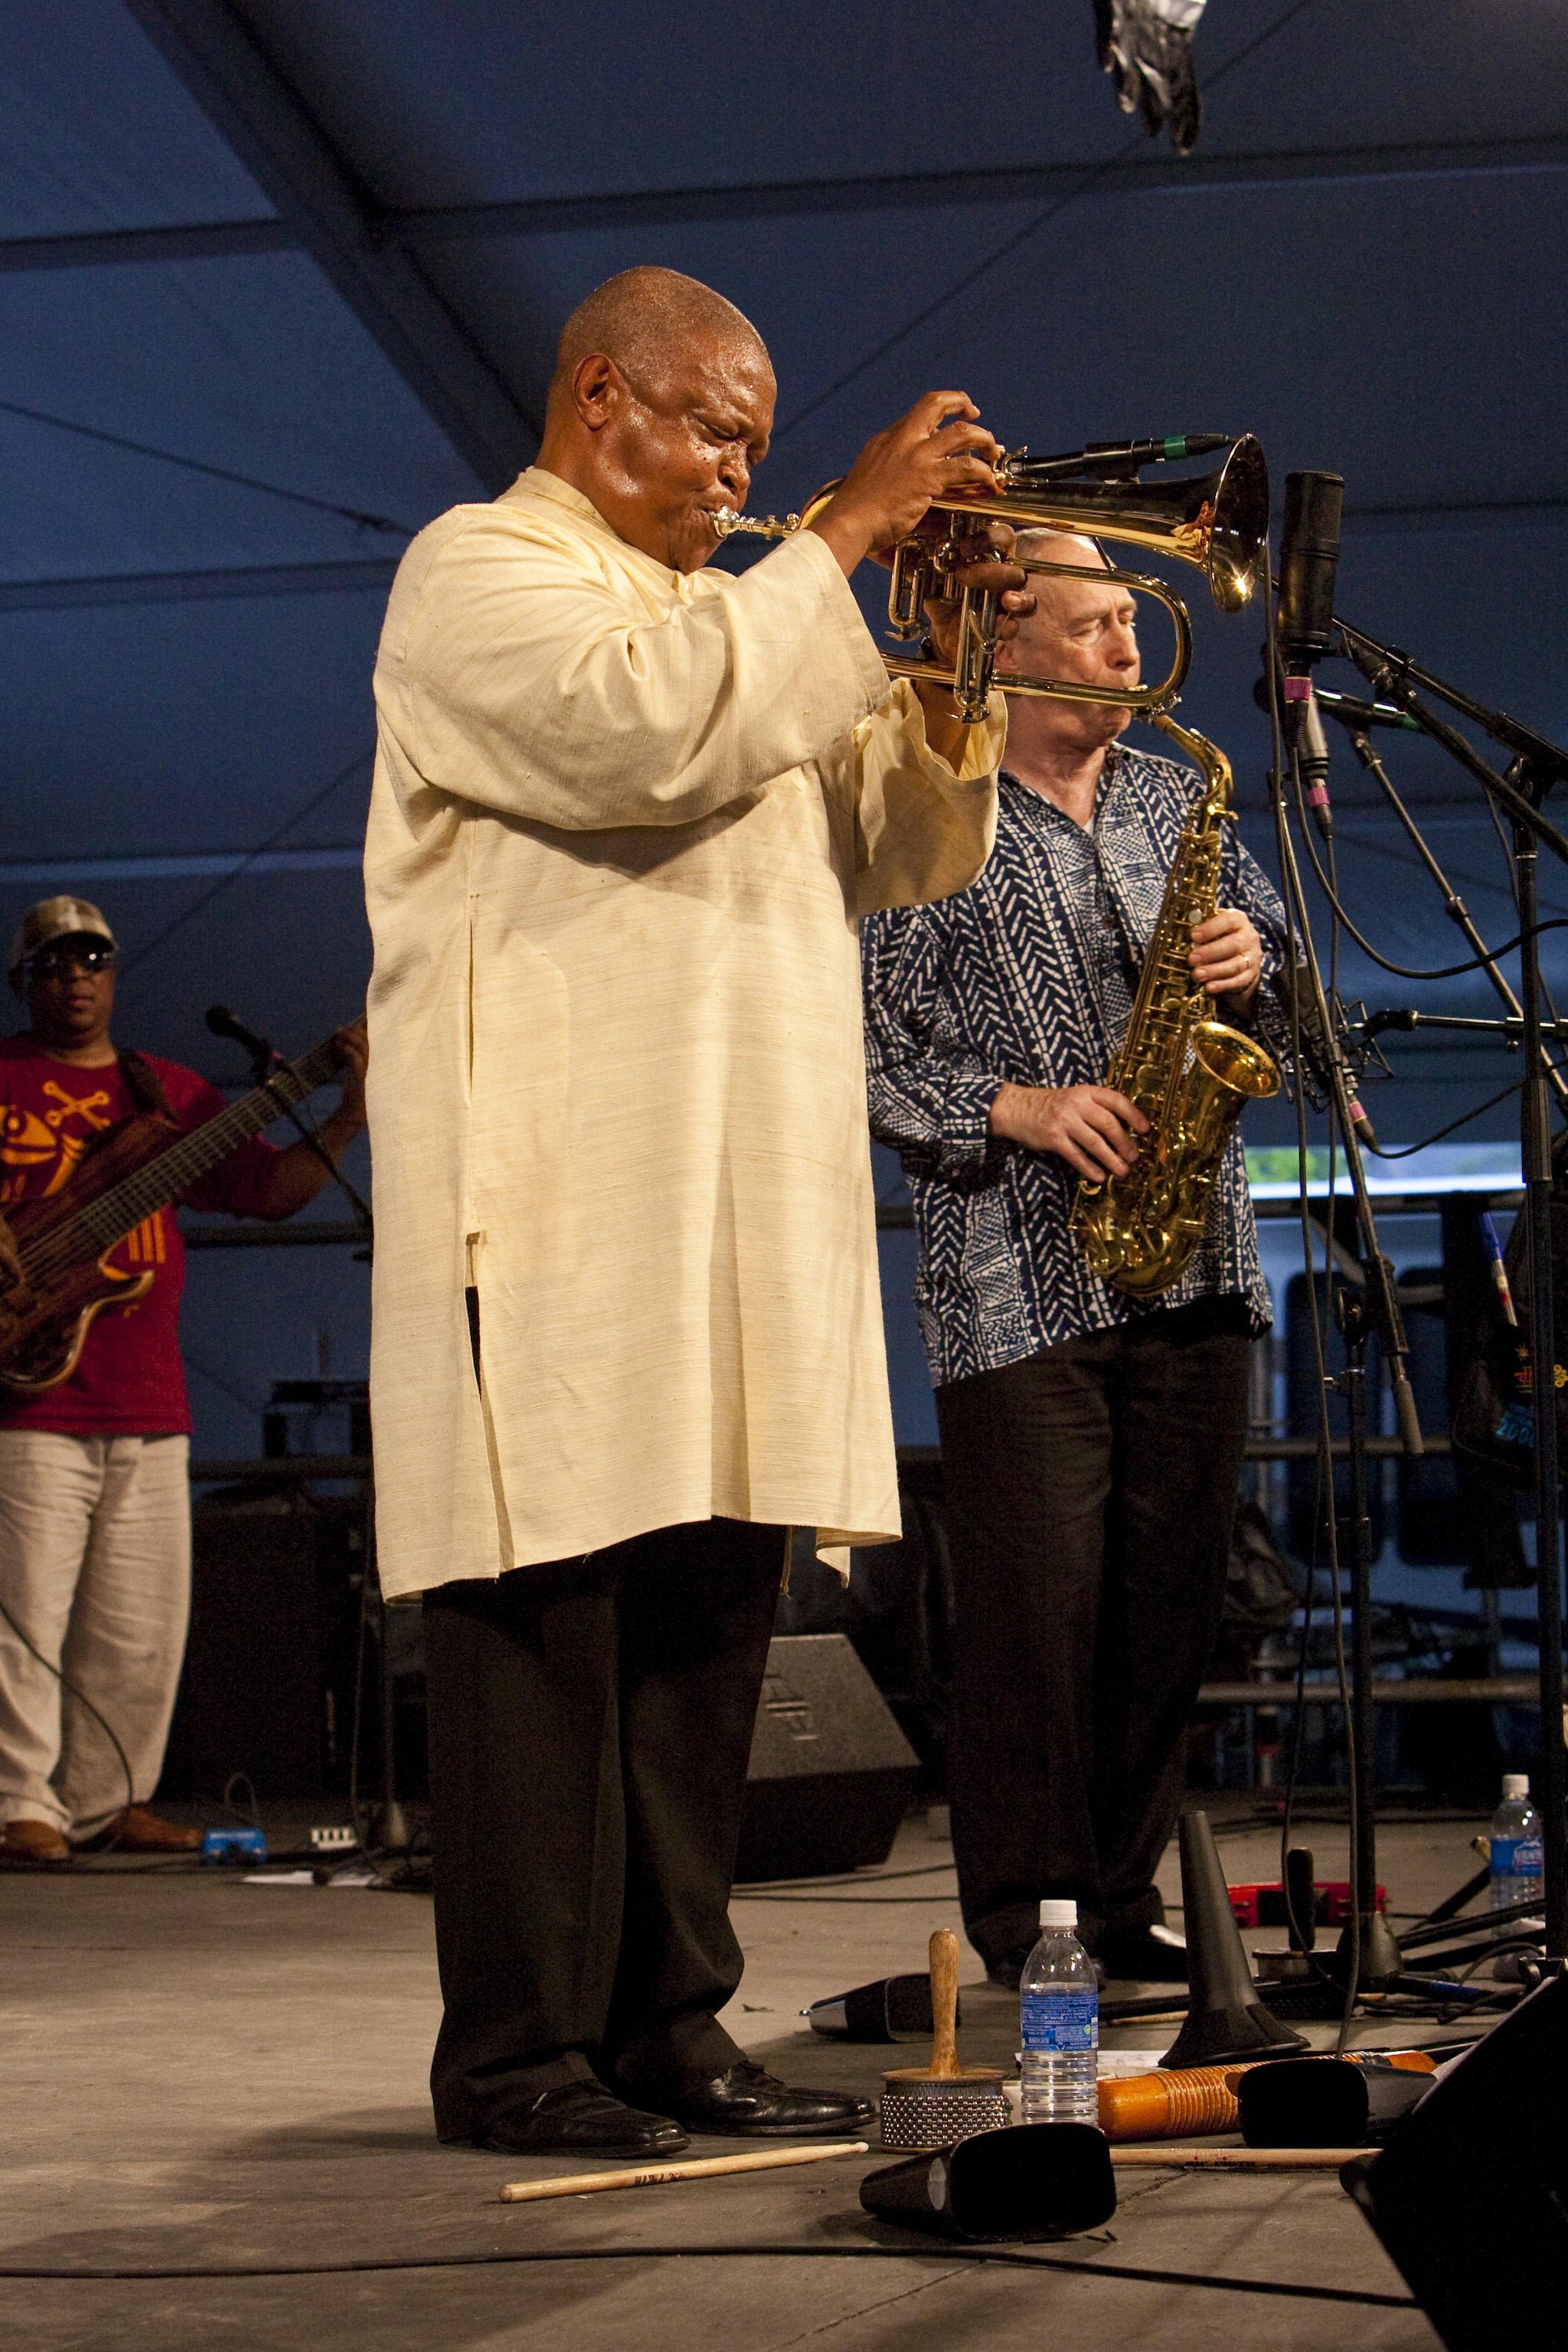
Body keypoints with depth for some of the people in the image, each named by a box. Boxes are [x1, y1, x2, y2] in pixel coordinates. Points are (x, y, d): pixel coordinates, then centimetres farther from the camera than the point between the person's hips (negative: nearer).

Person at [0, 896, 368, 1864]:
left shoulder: (170, 1092, 17)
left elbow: (271, 1188, 12)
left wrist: (351, 1114, -1)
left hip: (150, 1411, 5)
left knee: (143, 1631, 7)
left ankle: (105, 1801, 17)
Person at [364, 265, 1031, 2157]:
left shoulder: (728, 615, 29)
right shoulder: (480, 568, 3)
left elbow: (896, 854, 25)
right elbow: (642, 732, -18)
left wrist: (949, 684, 8)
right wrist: (846, 533, -12)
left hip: (740, 1199, 8)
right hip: (557, 1185, -8)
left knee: (706, 1610, 6)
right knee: (549, 1606, -9)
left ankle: (667, 2022, 11)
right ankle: (519, 2051, -5)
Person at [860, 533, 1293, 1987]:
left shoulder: (1177, 796, 17)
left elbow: (1275, 1021, 21)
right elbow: (868, 1045, -6)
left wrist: (1253, 968, -1)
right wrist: (1016, 1110, -16)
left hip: (1191, 1267, 6)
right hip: (1018, 1280, -5)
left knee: (1171, 1596, 7)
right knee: (1037, 1605, -7)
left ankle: (1126, 1903, 18)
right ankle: (1025, 1923, 4)